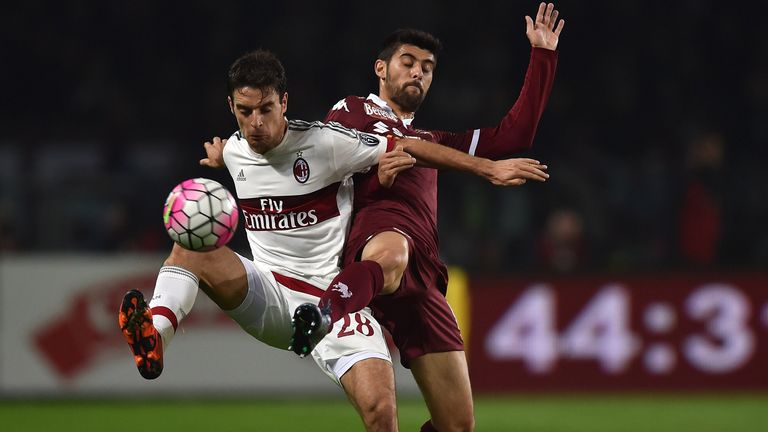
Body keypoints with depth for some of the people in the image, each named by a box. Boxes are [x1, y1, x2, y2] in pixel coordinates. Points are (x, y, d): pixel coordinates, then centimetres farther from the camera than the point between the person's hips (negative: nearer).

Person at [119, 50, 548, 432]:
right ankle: (156, 332, -44)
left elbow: (411, 147, -7)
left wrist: (489, 167, -5)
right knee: (191, 245, -21)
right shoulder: (233, 152, 4)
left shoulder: (326, 142, -12)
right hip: (269, 298, 4)